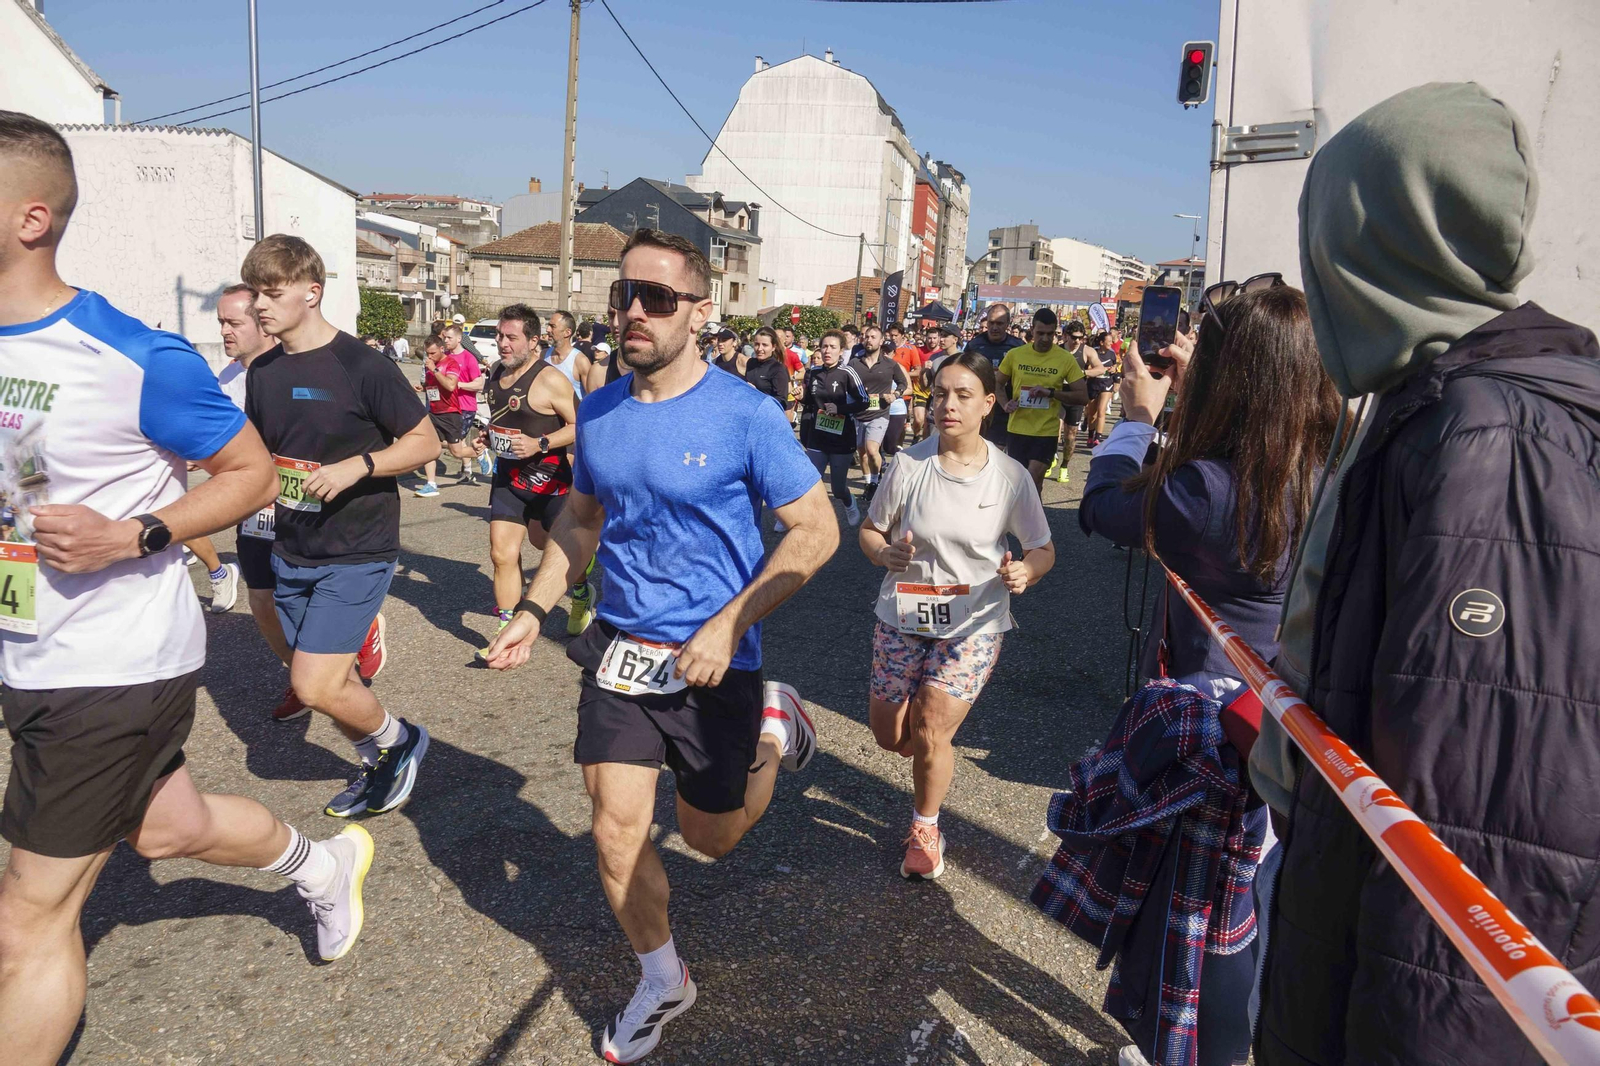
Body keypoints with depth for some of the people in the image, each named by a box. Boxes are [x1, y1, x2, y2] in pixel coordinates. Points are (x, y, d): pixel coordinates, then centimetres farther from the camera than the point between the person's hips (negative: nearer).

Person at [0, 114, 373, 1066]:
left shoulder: (135, 360, -19)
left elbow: (253, 472, -11)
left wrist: (131, 538, -23)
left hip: (117, 668, -7)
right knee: (171, 828, 26)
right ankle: (324, 863, 53)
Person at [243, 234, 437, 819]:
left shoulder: (360, 365, -13)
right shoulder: (263, 372, 6)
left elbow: (425, 442, -10)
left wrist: (355, 467, -22)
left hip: (357, 551, -7)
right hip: (291, 551, 7)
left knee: (315, 686, -12)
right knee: (330, 679, 13)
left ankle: (399, 740, 16)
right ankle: (379, 766, 36)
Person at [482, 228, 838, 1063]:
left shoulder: (744, 415, -16)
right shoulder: (597, 412, 0)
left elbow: (815, 530, -14)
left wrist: (729, 626, -21)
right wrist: (533, 609, 6)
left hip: (712, 661, -3)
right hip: (618, 649, 4)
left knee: (709, 837, 13)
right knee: (617, 831, 3)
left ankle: (772, 723, 40)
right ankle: (662, 982, 29)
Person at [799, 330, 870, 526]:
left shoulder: (847, 374, -13)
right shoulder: (812, 372, 2)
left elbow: (864, 402, -9)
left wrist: (840, 409, -20)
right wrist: (802, 398, -5)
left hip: (841, 439, -3)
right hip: (816, 438, 3)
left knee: (838, 488, 6)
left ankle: (851, 506, 39)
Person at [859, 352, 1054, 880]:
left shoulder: (1010, 475, -9)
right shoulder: (909, 464, -9)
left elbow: (1043, 549, 0)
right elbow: (868, 530, 1)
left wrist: (1024, 573, -23)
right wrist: (887, 554, -21)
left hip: (973, 624, -2)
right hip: (903, 617, 2)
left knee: (930, 737, -7)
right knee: (889, 735, 9)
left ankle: (924, 828, 23)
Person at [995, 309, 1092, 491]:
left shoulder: (1066, 359, -6)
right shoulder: (1014, 354, -1)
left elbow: (1083, 396, -5)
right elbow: (997, 384, 12)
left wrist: (1051, 392, -19)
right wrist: (1006, 403, -8)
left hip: (1046, 431, -2)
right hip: (1017, 429, 2)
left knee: (1032, 481, -9)